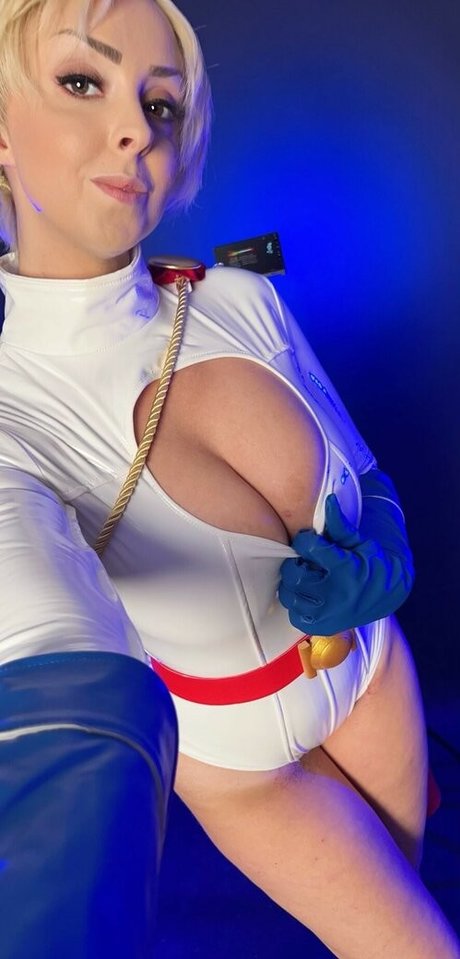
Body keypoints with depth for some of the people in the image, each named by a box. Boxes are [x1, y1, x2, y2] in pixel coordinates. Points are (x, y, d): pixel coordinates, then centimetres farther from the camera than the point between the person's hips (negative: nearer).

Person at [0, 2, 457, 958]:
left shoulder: (241, 301, -16)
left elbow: (367, 484, -2)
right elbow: (79, 719, -48)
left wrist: (376, 567, -24)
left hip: (373, 676, 4)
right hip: (241, 760, -4)